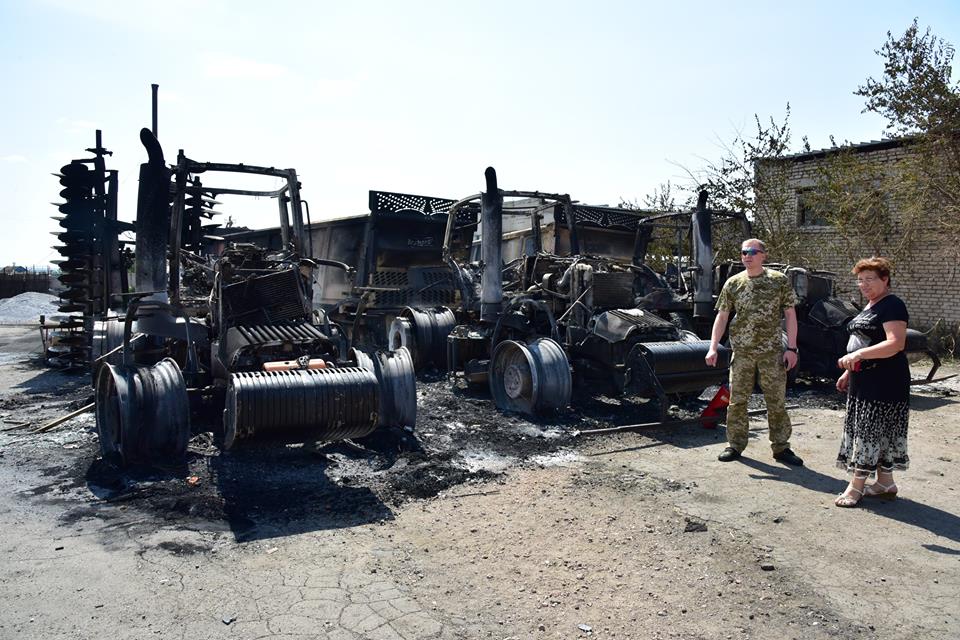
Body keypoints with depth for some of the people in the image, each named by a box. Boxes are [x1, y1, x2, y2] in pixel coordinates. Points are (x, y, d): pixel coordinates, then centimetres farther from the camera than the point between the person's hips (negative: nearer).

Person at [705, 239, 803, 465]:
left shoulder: (780, 281, -1)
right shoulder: (733, 283, 3)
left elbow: (790, 314, 1)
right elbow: (722, 316, 5)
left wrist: (791, 348, -5)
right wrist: (713, 348, -2)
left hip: (772, 352, -1)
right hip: (741, 352, 1)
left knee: (777, 401, 5)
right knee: (737, 400, 6)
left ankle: (781, 448, 18)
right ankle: (735, 445, 18)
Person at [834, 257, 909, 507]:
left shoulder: (892, 305, -13)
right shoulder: (868, 306, 16)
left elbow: (896, 343, -25)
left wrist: (858, 355, -32)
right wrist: (848, 372, 19)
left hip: (884, 383, -9)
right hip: (864, 382, 9)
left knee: (870, 431, -5)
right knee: (879, 433, 14)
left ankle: (856, 487, 0)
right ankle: (885, 483, 23)